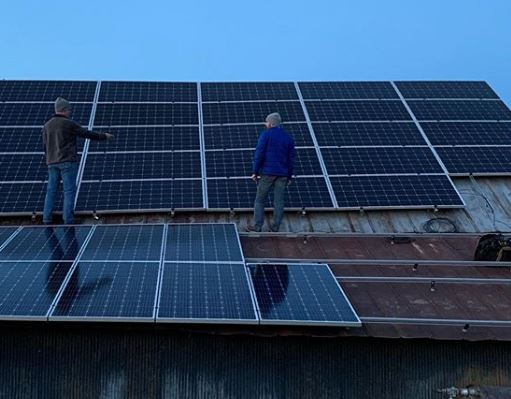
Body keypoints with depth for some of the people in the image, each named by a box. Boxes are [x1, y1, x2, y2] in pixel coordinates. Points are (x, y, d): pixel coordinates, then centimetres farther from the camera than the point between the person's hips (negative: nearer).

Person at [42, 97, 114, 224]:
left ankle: (47, 218, 3)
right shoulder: (69, 124, -6)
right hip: (68, 161, -5)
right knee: (69, 190, -3)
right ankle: (68, 219, -5)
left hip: (52, 162, 6)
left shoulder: (47, 126, 10)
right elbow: (87, 134, -1)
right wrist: (104, 136, 12)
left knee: (51, 190, 7)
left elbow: (45, 146, 13)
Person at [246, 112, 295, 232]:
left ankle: (257, 226, -1)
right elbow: (291, 158, 12)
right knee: (279, 201, 5)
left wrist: (255, 172, -6)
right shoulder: (288, 138, 12)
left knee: (259, 200, 2)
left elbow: (259, 154, -9)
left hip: (267, 172, -4)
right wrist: (289, 176, 15)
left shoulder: (266, 135, -3)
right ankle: (275, 227, 6)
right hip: (282, 174, 4)